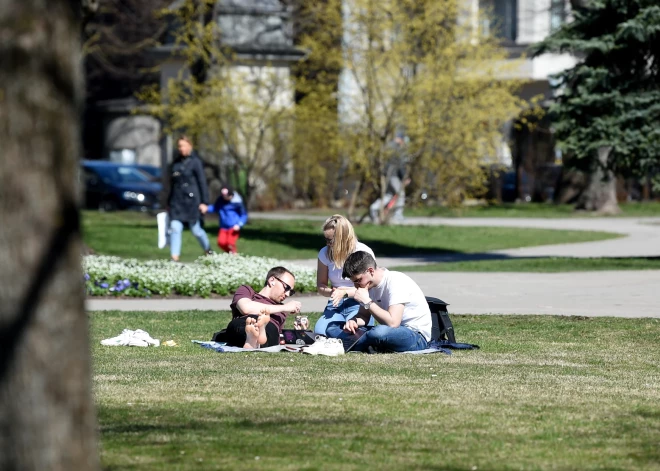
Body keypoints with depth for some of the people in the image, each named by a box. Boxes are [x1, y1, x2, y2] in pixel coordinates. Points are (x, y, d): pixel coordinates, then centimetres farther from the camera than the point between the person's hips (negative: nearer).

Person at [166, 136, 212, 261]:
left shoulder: (195, 162, -4)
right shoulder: (175, 163, 12)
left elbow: (202, 183, -5)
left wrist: (204, 202, -10)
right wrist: (169, 203, 20)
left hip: (191, 201, -4)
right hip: (176, 201, 4)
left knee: (195, 229, 5)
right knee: (175, 228, -9)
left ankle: (208, 249, 31)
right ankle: (174, 258, -11)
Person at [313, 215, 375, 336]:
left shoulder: (364, 253, -7)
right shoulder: (325, 253, 5)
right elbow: (320, 286, 11)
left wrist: (345, 292, -20)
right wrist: (332, 292, -13)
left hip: (358, 304, -3)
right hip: (336, 305, 3)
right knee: (319, 331, -28)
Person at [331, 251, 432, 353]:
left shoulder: (396, 282, -20)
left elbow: (392, 323, -29)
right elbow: (364, 315, 13)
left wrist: (367, 301, -22)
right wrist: (354, 321, -10)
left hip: (417, 336, -8)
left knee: (380, 332, -41)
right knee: (333, 328, -2)